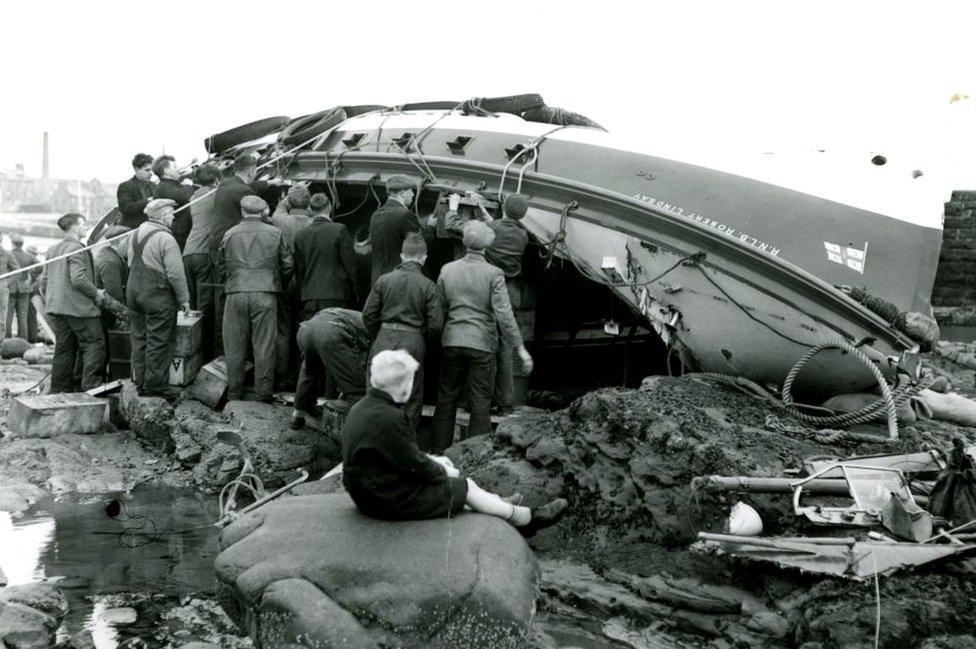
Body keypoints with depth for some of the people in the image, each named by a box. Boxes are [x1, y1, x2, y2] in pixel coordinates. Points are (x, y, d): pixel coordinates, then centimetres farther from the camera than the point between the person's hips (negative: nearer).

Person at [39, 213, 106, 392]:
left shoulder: (53, 250, 15)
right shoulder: (77, 249, -13)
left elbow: (44, 279, 18)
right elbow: (78, 279, -22)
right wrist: (95, 293, -10)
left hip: (57, 309, 9)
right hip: (79, 308, -9)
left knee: (64, 349, 12)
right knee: (94, 344, -2)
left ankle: (60, 390, 12)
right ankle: (90, 385, -11)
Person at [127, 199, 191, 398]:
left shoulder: (135, 235, 11)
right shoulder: (165, 239, -14)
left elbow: (131, 264, 17)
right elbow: (176, 273, -16)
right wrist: (184, 299, -8)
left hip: (133, 292, 8)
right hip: (158, 295, -8)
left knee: (139, 338, 13)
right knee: (159, 341, -1)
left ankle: (140, 382, 19)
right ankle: (155, 384, 1)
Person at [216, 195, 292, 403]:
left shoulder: (230, 235, 7)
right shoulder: (275, 234, 4)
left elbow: (220, 267, 13)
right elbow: (287, 266, 6)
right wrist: (278, 284, 23)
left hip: (236, 294, 1)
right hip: (265, 293, -1)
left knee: (235, 346, 8)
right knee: (264, 345, 3)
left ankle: (234, 394, 13)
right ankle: (263, 394, 5)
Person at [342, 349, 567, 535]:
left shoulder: (360, 409, 2)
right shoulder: (390, 418, -29)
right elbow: (416, 466, -20)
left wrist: (429, 460, 12)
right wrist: (443, 471, -1)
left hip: (366, 492, 9)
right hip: (392, 500, -9)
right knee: (466, 488, 8)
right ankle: (526, 518, 24)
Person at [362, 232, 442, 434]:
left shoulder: (384, 280, 1)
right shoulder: (428, 286, -6)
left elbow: (368, 314, 3)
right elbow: (435, 324, -7)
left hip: (385, 340, 2)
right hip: (413, 344, -2)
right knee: (411, 399, 9)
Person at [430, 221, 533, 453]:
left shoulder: (447, 270, 2)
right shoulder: (494, 274, -9)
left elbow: (439, 310, 8)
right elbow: (504, 314, -14)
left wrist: (436, 338, 21)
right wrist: (520, 348, -9)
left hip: (452, 341, 3)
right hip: (482, 343, -3)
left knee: (446, 399, 12)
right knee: (480, 403, 4)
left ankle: (438, 452, 17)